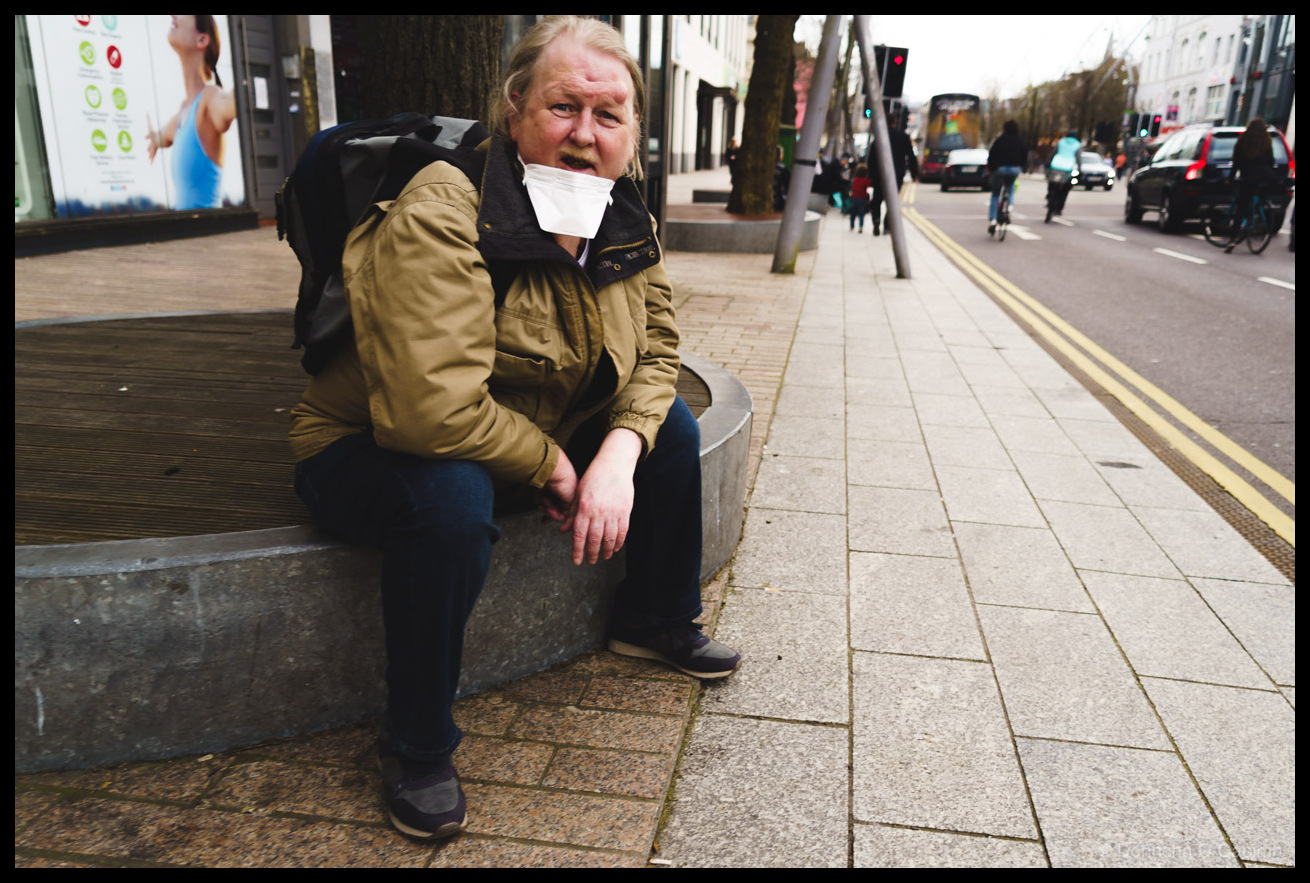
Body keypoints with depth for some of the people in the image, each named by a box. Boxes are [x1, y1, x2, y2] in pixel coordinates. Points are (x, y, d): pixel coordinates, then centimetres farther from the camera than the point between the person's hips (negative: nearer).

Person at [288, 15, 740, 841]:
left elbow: (656, 350, 0)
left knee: (672, 426, 1)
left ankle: (660, 620, 23)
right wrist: (551, 466, -24)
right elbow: (433, 409, -39)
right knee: (452, 498, -38)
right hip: (372, 452, -7)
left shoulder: (626, 225, -5)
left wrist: (619, 455, -19)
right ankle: (417, 747, -13)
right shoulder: (439, 220, -30)